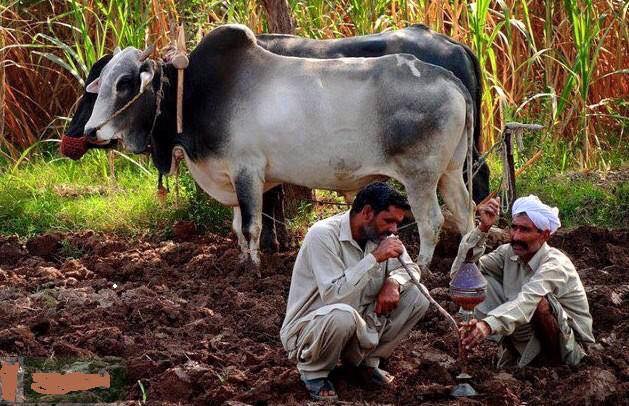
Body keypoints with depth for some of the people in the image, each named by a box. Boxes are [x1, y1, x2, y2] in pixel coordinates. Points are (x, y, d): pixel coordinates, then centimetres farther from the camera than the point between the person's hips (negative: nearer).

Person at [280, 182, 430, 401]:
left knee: (416, 298, -6)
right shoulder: (323, 235, -23)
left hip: (359, 328, 7)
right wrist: (374, 258, -32)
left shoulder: (380, 235, 0)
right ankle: (314, 372, -10)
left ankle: (366, 361, 8)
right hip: (307, 330, -7)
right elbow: (333, 296, -32)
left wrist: (393, 283, -14)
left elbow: (410, 268, 9)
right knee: (341, 315, -40)